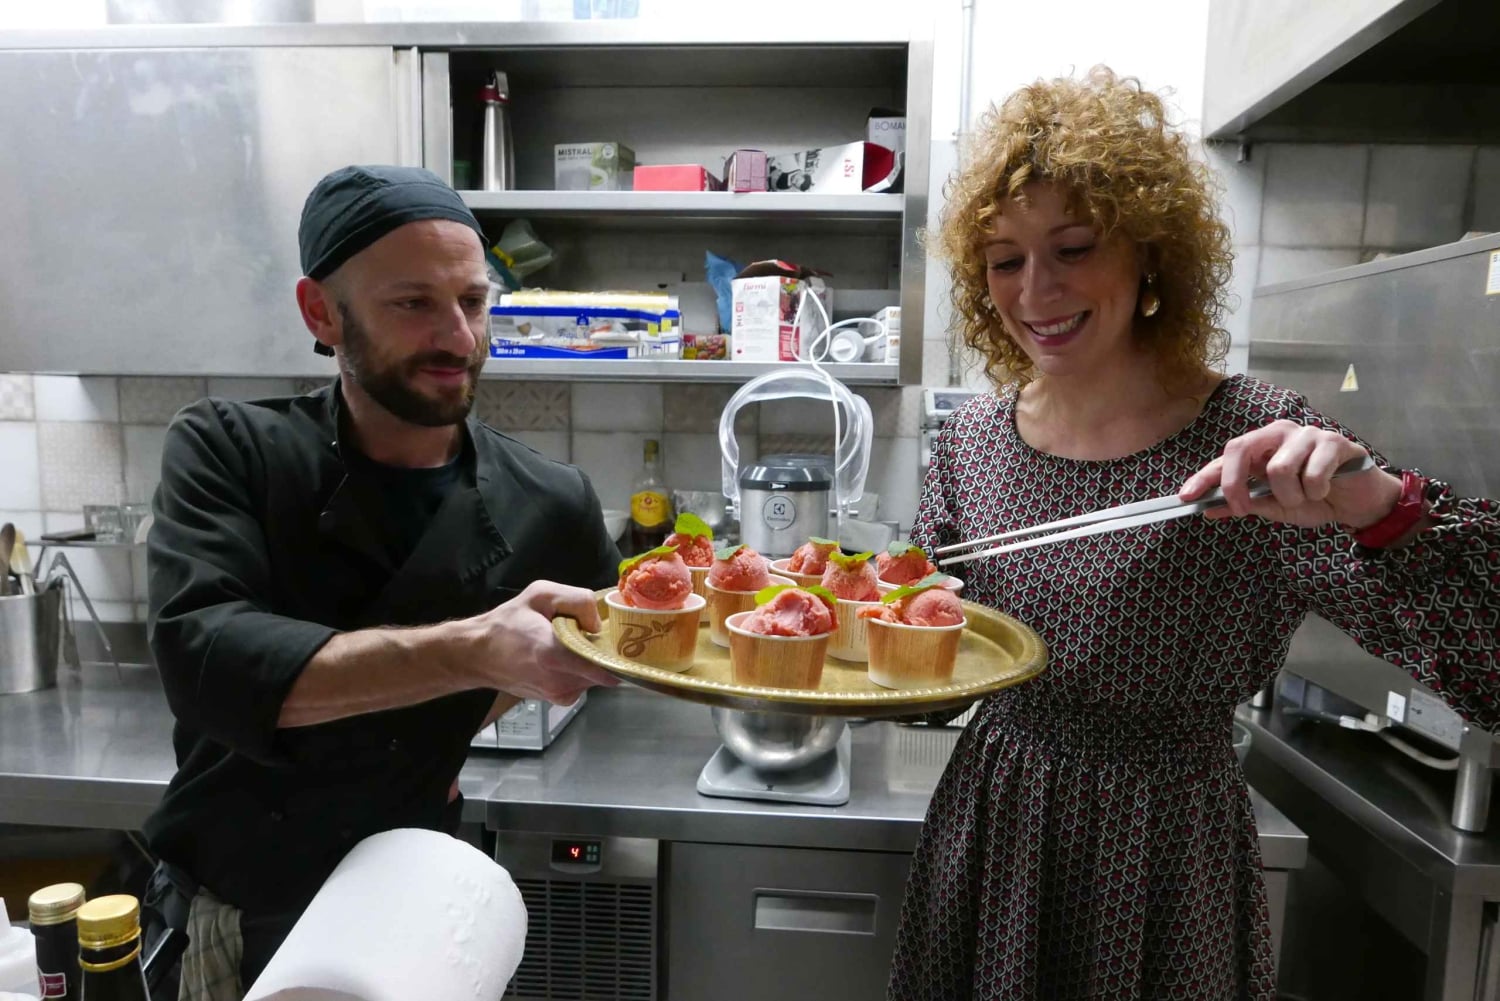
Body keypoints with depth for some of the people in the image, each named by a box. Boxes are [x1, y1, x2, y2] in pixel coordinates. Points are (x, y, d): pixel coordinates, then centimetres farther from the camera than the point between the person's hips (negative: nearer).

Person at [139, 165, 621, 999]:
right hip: (224, 920, 0)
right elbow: (208, 664, -28)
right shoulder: (227, 453, -14)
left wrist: (459, 725, -3)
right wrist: (470, 652, -40)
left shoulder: (551, 505, -12)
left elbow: (605, 646, 7)